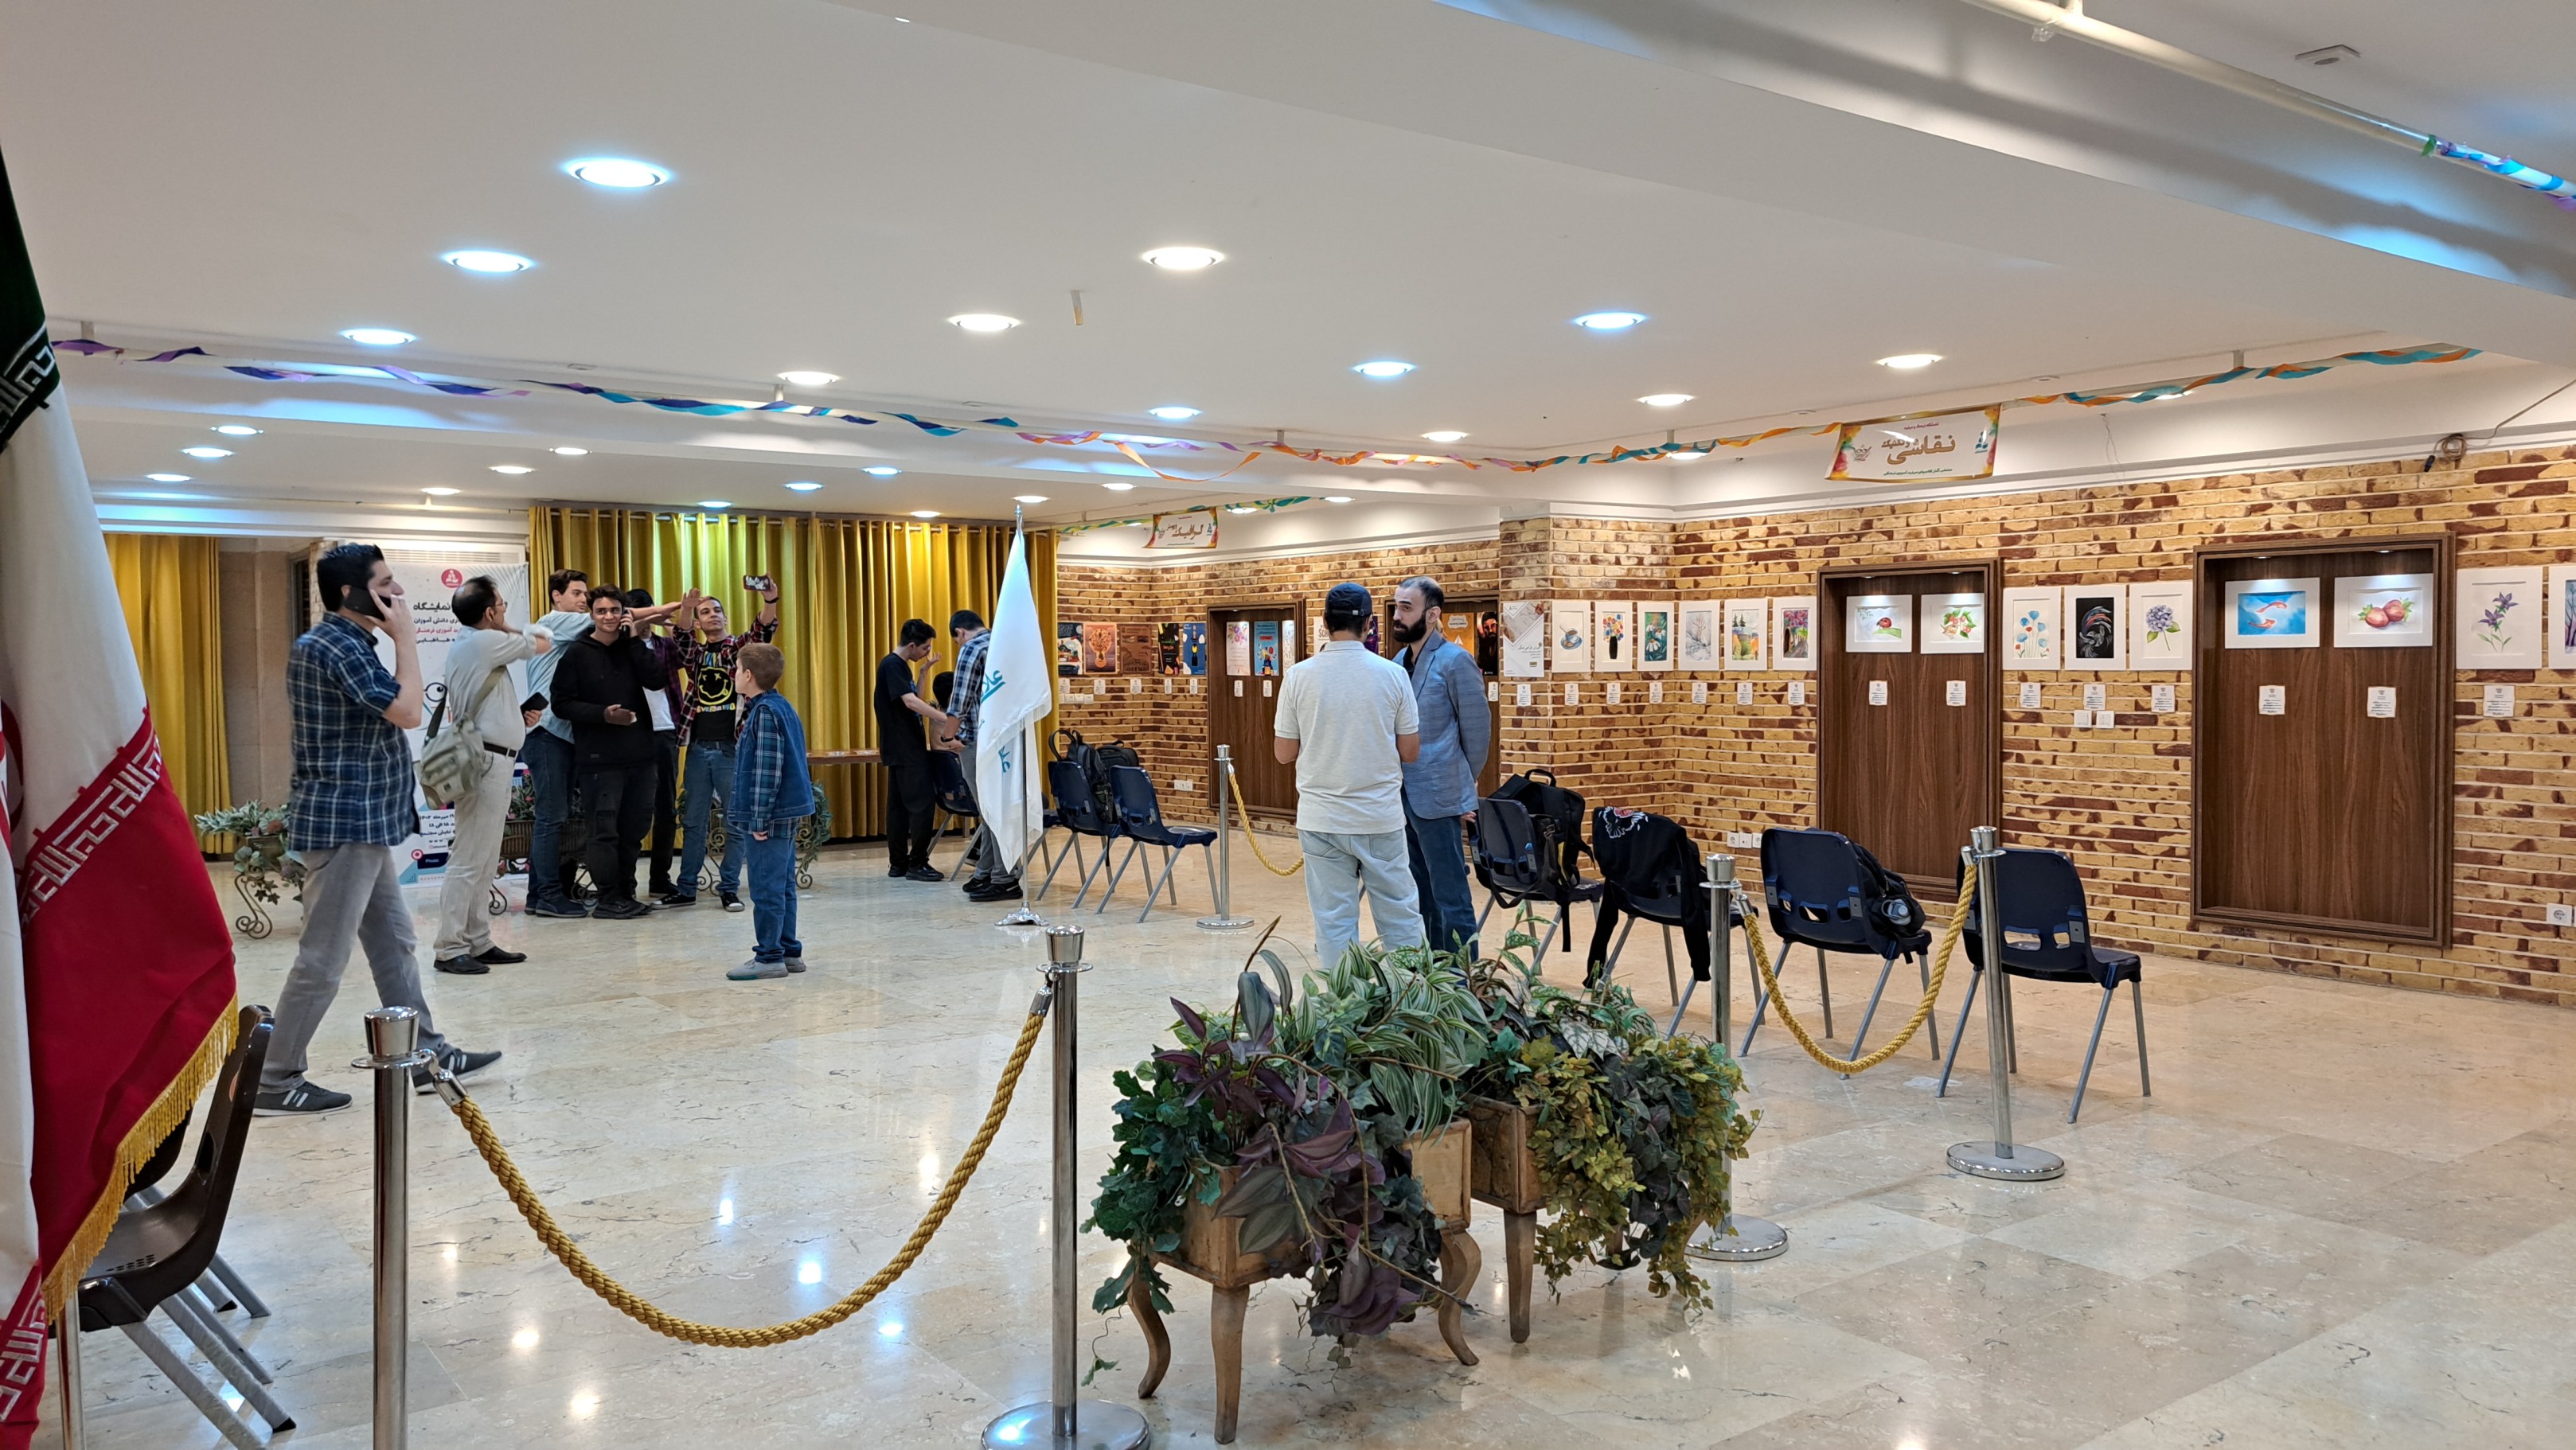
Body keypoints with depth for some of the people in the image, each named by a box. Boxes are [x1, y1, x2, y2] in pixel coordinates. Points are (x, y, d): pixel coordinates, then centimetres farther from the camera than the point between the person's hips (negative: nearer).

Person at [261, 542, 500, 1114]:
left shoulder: (340, 643, 15)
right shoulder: (338, 647, -17)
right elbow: (408, 712, -22)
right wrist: (405, 636, -15)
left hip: (362, 822, 11)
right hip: (345, 823, -11)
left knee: (394, 941, 14)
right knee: (324, 958, -4)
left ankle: (425, 1055, 22)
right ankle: (275, 1084, 4)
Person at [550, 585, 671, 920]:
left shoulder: (632, 649, 11)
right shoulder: (577, 655, 0)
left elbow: (658, 679, -6)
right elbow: (562, 704, -4)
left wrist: (634, 640, -6)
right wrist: (603, 714, -17)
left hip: (639, 754, 4)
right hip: (598, 758, -4)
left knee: (634, 828, 9)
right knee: (605, 829, -3)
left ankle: (625, 894, 19)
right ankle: (606, 898, 5)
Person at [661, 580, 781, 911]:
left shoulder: (739, 648, 6)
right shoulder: (693, 653, 12)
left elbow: (763, 631, -13)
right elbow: (683, 637, -10)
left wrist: (770, 601, -34)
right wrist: (685, 609, -31)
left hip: (733, 747, -2)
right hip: (698, 748, 2)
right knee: (694, 822, 8)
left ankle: (729, 888, 9)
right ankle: (686, 888, 14)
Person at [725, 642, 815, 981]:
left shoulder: (764, 712, -15)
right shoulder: (781, 706, 14)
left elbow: (767, 769, -20)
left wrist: (760, 819, -19)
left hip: (770, 816, -10)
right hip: (786, 813, 10)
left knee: (766, 889, -4)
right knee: (782, 886, 14)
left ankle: (769, 957, 1)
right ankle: (789, 951, 20)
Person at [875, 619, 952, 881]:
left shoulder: (901, 666, 15)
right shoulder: (892, 666, -15)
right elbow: (910, 701, -26)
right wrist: (945, 718, -31)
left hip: (904, 748, 10)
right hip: (904, 749, -10)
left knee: (900, 804, 10)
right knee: (922, 803, -9)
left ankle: (898, 864, 14)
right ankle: (917, 864, -7)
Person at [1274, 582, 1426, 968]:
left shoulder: (1299, 676, -5)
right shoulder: (1392, 675, -6)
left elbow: (1284, 754, 0)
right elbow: (1410, 750, 1)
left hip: (1321, 819, 0)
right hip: (1381, 817, 0)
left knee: (1333, 922, 6)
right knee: (1399, 918, 11)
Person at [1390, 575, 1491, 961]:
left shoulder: (1455, 662, -10)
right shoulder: (1399, 662, 11)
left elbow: (1477, 731, -7)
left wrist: (1462, 790, -1)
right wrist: (1394, 787, 11)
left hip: (1437, 801, -8)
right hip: (1404, 798, 8)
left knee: (1451, 900, -3)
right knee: (1425, 897, 15)